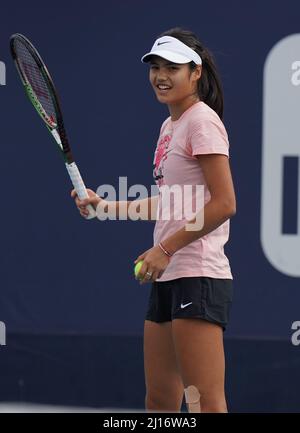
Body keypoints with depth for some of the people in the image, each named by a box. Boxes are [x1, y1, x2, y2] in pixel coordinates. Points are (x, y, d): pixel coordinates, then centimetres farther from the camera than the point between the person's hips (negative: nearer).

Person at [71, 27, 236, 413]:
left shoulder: (202, 121, -10)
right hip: (168, 280, 10)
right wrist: (105, 206, 21)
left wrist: (165, 249, -15)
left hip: (198, 279, -10)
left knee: (206, 403, -13)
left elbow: (224, 204, -17)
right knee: (159, 402, 10)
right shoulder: (169, 126, 18)